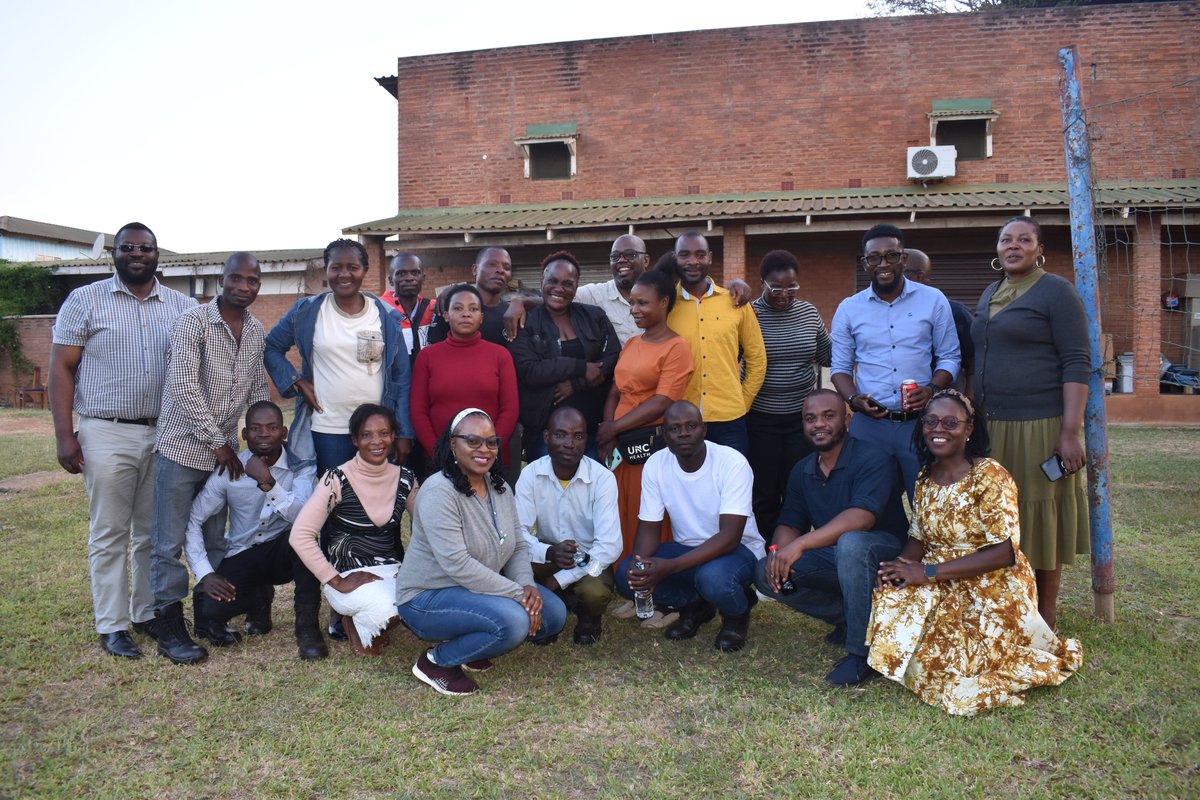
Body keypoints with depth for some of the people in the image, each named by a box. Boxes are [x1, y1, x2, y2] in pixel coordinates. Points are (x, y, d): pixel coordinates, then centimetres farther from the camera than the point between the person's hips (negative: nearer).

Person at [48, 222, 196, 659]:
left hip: (166, 435, 3)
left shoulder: (182, 306, 8)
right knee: (110, 534, 3)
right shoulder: (85, 300, 1)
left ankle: (149, 613, 23)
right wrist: (64, 435, -8)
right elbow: (61, 368, 0)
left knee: (154, 532, 10)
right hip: (106, 434, -3)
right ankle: (112, 626, 12)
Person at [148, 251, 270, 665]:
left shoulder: (257, 332, 6)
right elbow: (185, 389, -19)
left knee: (215, 539, 14)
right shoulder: (192, 322, -13)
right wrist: (216, 442, -16)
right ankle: (169, 627, 10)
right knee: (170, 541, 1)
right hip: (183, 446, -6)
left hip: (224, 450, 6)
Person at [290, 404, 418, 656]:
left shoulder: (405, 479, 1)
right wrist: (335, 581, -17)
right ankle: (356, 624, 4)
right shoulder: (337, 480, -13)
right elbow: (300, 535, -16)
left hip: (395, 571, 5)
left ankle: (379, 619, 9)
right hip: (350, 575, -5)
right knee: (386, 608, -36)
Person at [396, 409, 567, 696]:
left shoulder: (500, 488, 4)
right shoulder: (439, 491, -22)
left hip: (480, 590, 9)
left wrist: (528, 586, -14)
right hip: (428, 598, -8)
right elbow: (457, 564, -29)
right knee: (514, 620, -30)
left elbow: (518, 547, 7)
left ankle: (466, 644, 11)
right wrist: (518, 594, -26)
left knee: (554, 614, -2)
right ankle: (436, 661, -7)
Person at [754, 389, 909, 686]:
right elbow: (789, 524, 4)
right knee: (766, 574, -11)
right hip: (834, 560, 7)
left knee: (850, 543, -40)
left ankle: (862, 653, -25)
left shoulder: (872, 460, -19)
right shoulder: (802, 471, 5)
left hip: (883, 553, -7)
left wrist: (800, 544, -43)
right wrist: (779, 553, -21)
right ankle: (847, 618, 1)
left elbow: (861, 517, -34)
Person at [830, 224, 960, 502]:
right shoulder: (848, 309, 7)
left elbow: (949, 356, 8)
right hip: (868, 424, 1)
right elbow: (840, 367, 10)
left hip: (920, 422, 0)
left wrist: (932, 390, -11)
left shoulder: (933, 300, 5)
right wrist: (854, 400, -9)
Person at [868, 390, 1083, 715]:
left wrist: (927, 571, -22)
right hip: (941, 588, 6)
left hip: (991, 588, -6)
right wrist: (901, 565, -14)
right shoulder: (925, 477, 6)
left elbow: (1004, 552, -20)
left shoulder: (990, 476, -15)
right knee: (890, 605, -20)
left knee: (938, 659, -19)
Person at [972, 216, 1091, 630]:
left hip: (1040, 425, -6)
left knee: (1041, 515, 3)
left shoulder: (1055, 291, -6)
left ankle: (1046, 613, 17)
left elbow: (1077, 363, -11)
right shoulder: (989, 294, 15)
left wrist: (1071, 432, -18)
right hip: (992, 426, 6)